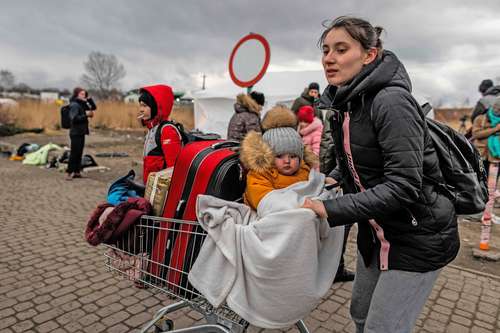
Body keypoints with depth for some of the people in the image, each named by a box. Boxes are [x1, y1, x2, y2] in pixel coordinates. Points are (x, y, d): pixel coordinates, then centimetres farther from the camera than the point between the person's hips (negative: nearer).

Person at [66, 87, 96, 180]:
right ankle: (69, 173, -2)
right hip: (76, 133, -9)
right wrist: (86, 115, -20)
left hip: (81, 132, 9)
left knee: (79, 153, 12)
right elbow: (74, 118, -21)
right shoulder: (74, 105, -12)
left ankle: (77, 172, 19)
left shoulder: (83, 104, 12)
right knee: (74, 153, -7)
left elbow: (94, 107, 15)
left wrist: (89, 99, 3)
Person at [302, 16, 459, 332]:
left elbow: (403, 186, -28)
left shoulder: (391, 101, -24)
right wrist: (334, 178, 4)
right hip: (377, 232, 8)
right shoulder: (347, 103, 2)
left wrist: (331, 210, -29)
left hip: (417, 237, -8)